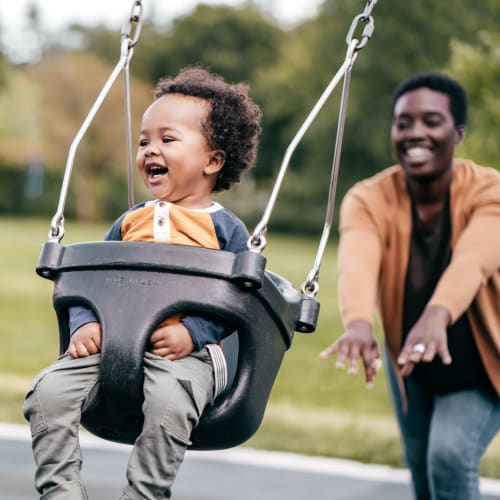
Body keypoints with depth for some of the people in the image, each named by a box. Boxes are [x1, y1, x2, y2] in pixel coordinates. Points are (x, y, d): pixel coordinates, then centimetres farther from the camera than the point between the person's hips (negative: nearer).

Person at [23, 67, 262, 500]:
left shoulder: (225, 228, 8)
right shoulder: (131, 222, 22)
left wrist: (192, 333, -16)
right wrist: (84, 324, 0)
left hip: (185, 353, -4)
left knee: (168, 403, -36)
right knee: (48, 392, -19)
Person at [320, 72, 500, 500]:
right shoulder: (369, 200, -23)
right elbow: (357, 263, -45)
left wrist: (438, 316, -70)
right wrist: (358, 322, -67)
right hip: (410, 364, 3)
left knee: (450, 457, -23)